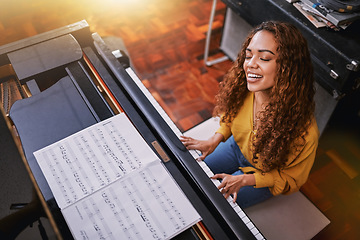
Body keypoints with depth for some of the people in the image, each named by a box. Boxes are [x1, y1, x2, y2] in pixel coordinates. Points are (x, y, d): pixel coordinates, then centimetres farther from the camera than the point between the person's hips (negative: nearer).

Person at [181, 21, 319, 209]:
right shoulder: (243, 88, -26)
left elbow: (292, 178, -18)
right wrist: (215, 140, -15)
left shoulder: (303, 132, -39)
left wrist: (244, 180, -26)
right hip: (238, 147, 4)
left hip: (266, 174, -4)